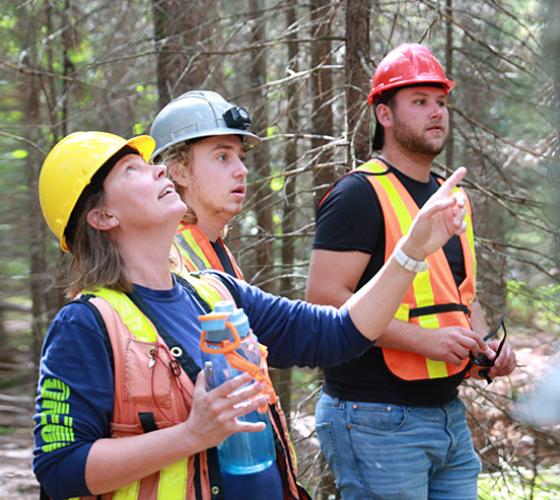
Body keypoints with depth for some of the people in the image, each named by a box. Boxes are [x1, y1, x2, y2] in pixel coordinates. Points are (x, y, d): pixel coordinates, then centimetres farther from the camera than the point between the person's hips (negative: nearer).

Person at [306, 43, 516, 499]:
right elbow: (325, 298, -18)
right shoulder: (359, 195, -10)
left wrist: (487, 343, 8)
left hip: (447, 411, 8)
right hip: (378, 421, -8)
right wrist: (426, 339, -22)